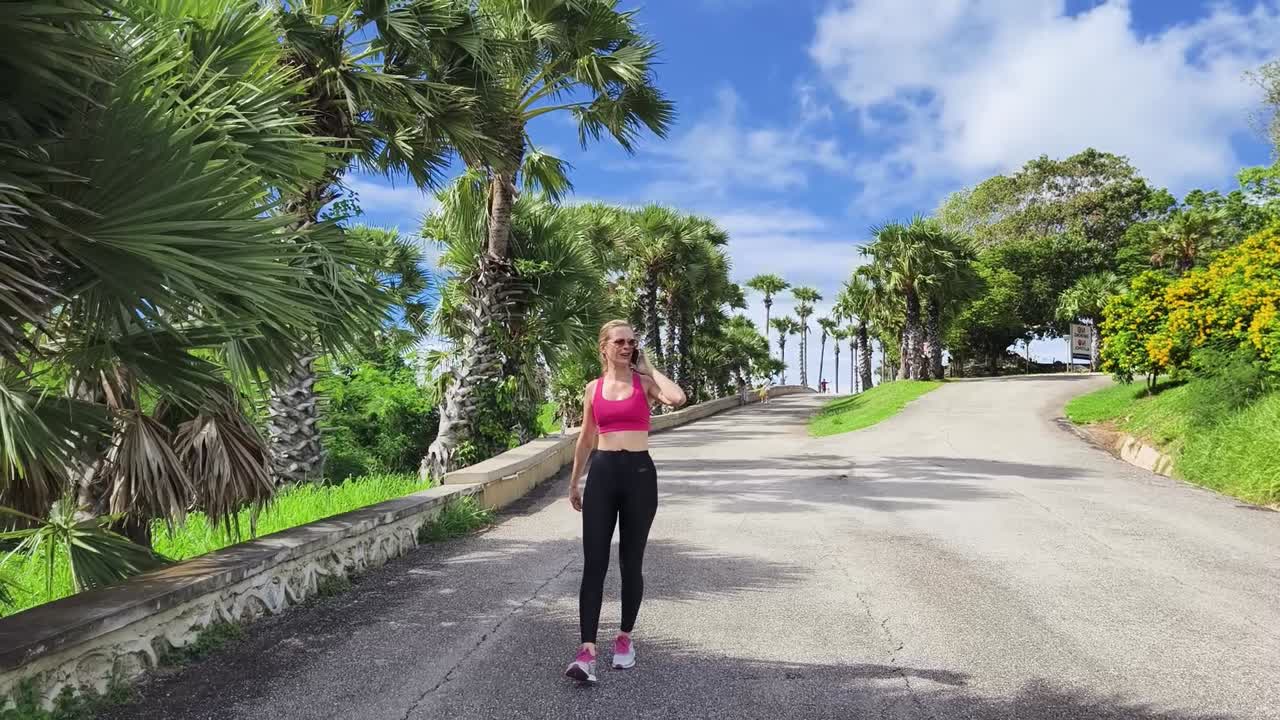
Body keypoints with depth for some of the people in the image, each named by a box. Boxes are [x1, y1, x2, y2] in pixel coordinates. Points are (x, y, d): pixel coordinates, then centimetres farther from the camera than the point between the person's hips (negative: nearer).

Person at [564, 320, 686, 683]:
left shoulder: (644, 382, 2)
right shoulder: (593, 388, 10)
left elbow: (677, 398, -20)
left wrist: (647, 367, -5)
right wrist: (574, 481, 20)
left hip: (639, 472, -1)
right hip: (602, 473, 1)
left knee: (631, 561, 8)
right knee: (594, 563, -6)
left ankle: (625, 637, 25)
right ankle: (588, 650, -7)